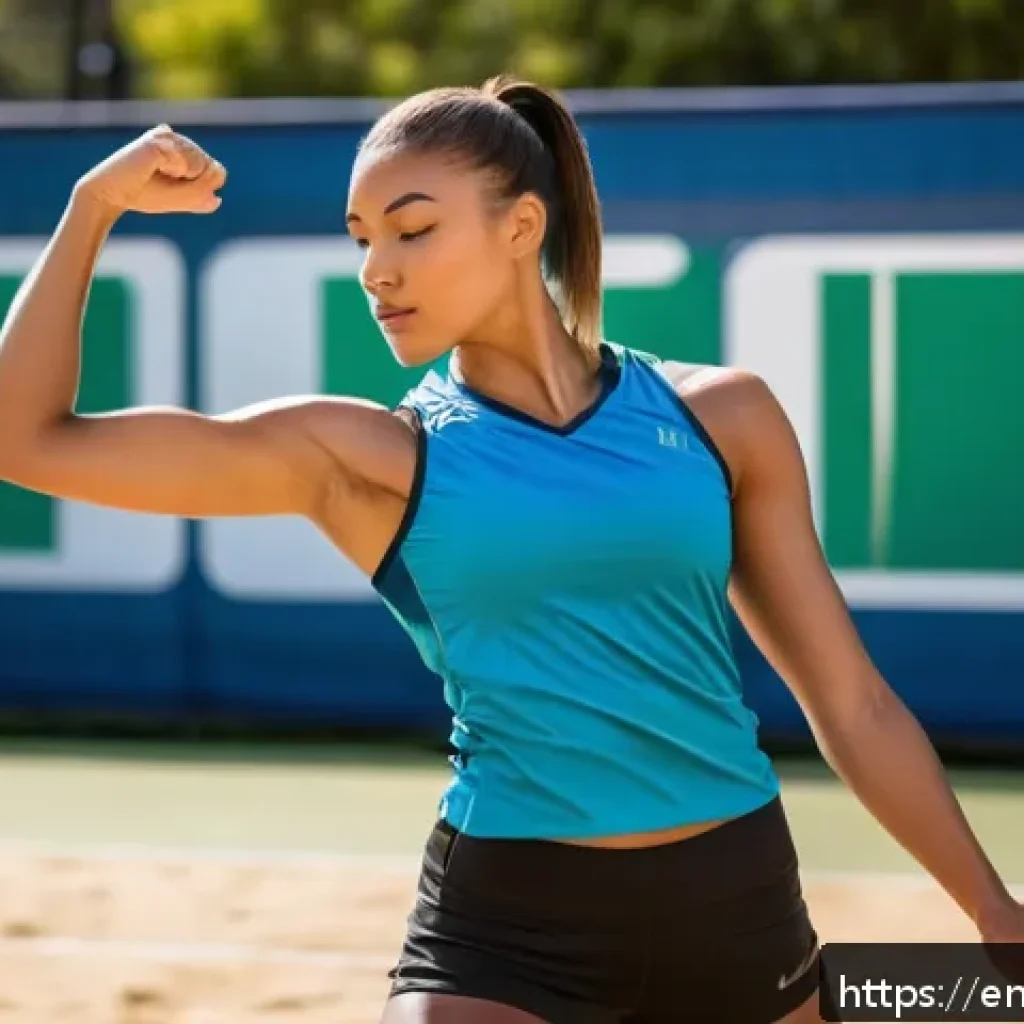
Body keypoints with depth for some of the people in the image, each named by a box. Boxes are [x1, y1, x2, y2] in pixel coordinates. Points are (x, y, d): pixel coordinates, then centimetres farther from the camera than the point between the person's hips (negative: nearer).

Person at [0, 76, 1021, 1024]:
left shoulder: (722, 416, 5)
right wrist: (94, 208, -8)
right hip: (504, 923, -2)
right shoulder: (363, 460, 1)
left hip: (737, 906, 2)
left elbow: (853, 708, 10)